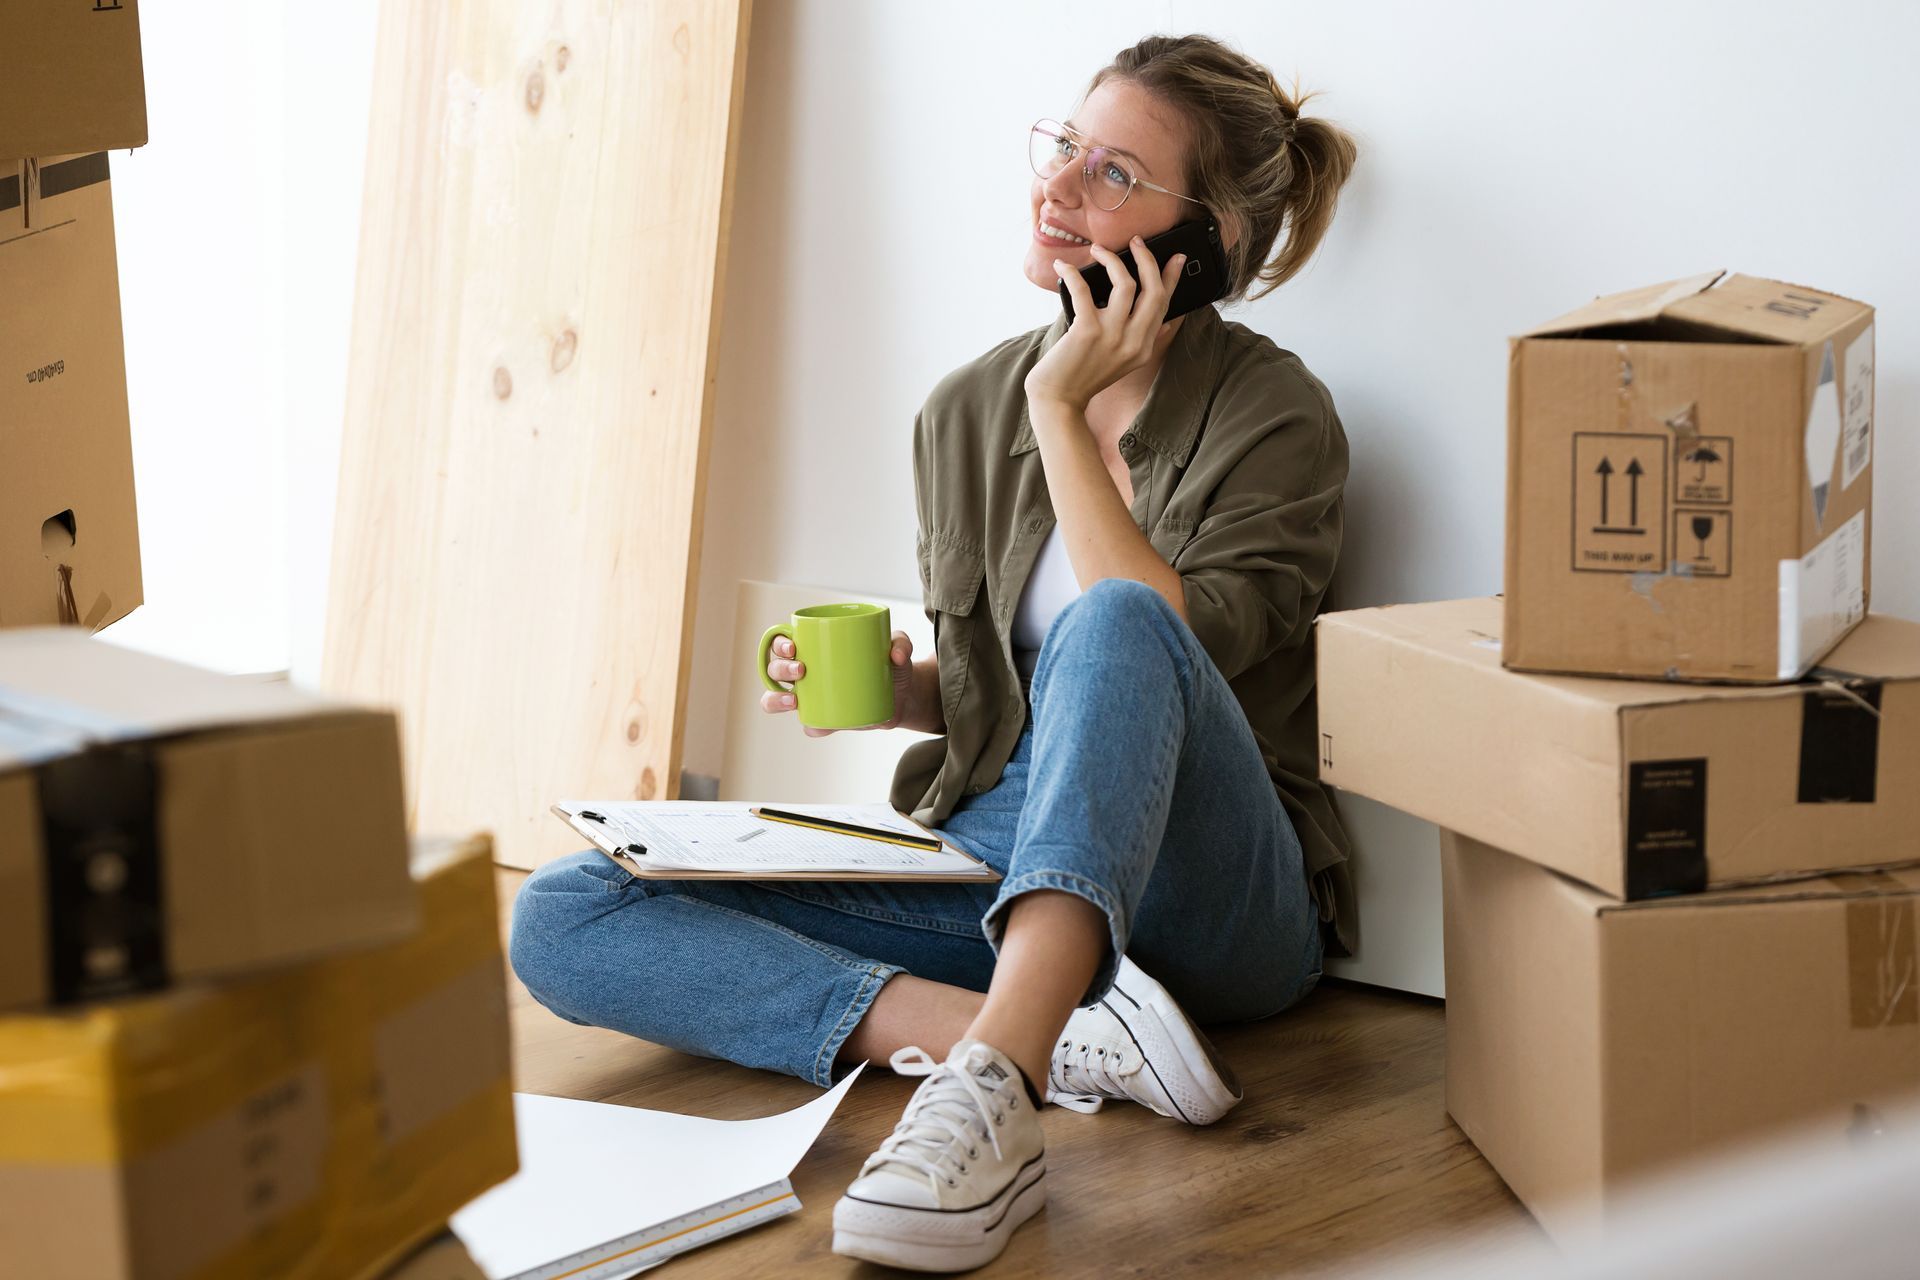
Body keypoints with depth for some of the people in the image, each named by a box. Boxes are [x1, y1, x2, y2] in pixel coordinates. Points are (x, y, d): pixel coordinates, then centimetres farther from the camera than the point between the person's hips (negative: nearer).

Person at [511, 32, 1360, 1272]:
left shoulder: (1277, 414, -6)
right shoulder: (969, 412, 9)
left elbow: (1157, 657, -21)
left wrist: (1064, 410, -17)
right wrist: (891, 688, -3)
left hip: (1206, 892, -5)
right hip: (989, 845, 5)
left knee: (1115, 617, -37)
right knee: (561, 920, -14)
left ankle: (992, 1095, -51)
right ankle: (1064, 1038, -29)